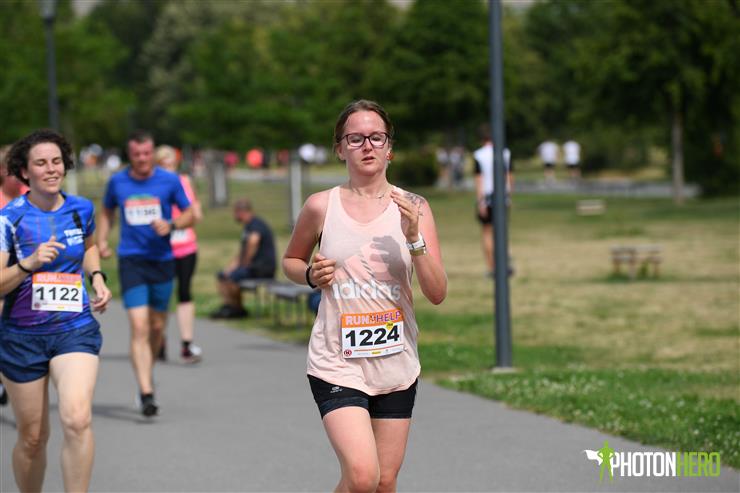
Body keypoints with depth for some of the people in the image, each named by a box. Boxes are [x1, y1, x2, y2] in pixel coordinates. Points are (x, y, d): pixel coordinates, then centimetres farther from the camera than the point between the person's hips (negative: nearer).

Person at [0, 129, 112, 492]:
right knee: (32, 438, 7)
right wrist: (29, 263, -27)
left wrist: (97, 278, 10)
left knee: (77, 420, -22)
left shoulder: (81, 209, 3)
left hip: (75, 330, 1)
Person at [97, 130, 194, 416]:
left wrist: (171, 225, -13)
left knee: (157, 326, 12)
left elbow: (189, 215, 7)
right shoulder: (117, 182, 3)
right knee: (139, 326, -14)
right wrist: (101, 240, 3)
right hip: (131, 261, -1)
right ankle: (146, 393, -18)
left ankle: (147, 374, 39)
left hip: (162, 261, 1)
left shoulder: (169, 181, -1)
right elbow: (107, 212, 19)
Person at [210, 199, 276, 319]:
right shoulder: (247, 228, 20)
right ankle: (227, 306, -2)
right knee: (221, 275, 8)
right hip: (252, 266, 11)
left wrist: (245, 264, -26)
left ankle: (238, 309, -8)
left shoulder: (256, 224, -14)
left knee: (231, 277, -23)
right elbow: (240, 255, 22)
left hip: (263, 268, -11)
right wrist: (229, 267, 7)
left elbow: (253, 241, -36)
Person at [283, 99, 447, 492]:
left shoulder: (413, 207, 0)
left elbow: (437, 294, -6)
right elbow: (290, 261, 15)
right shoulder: (322, 206, -3)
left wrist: (414, 238, -19)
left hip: (396, 365, 3)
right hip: (336, 363, -3)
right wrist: (311, 275, -7)